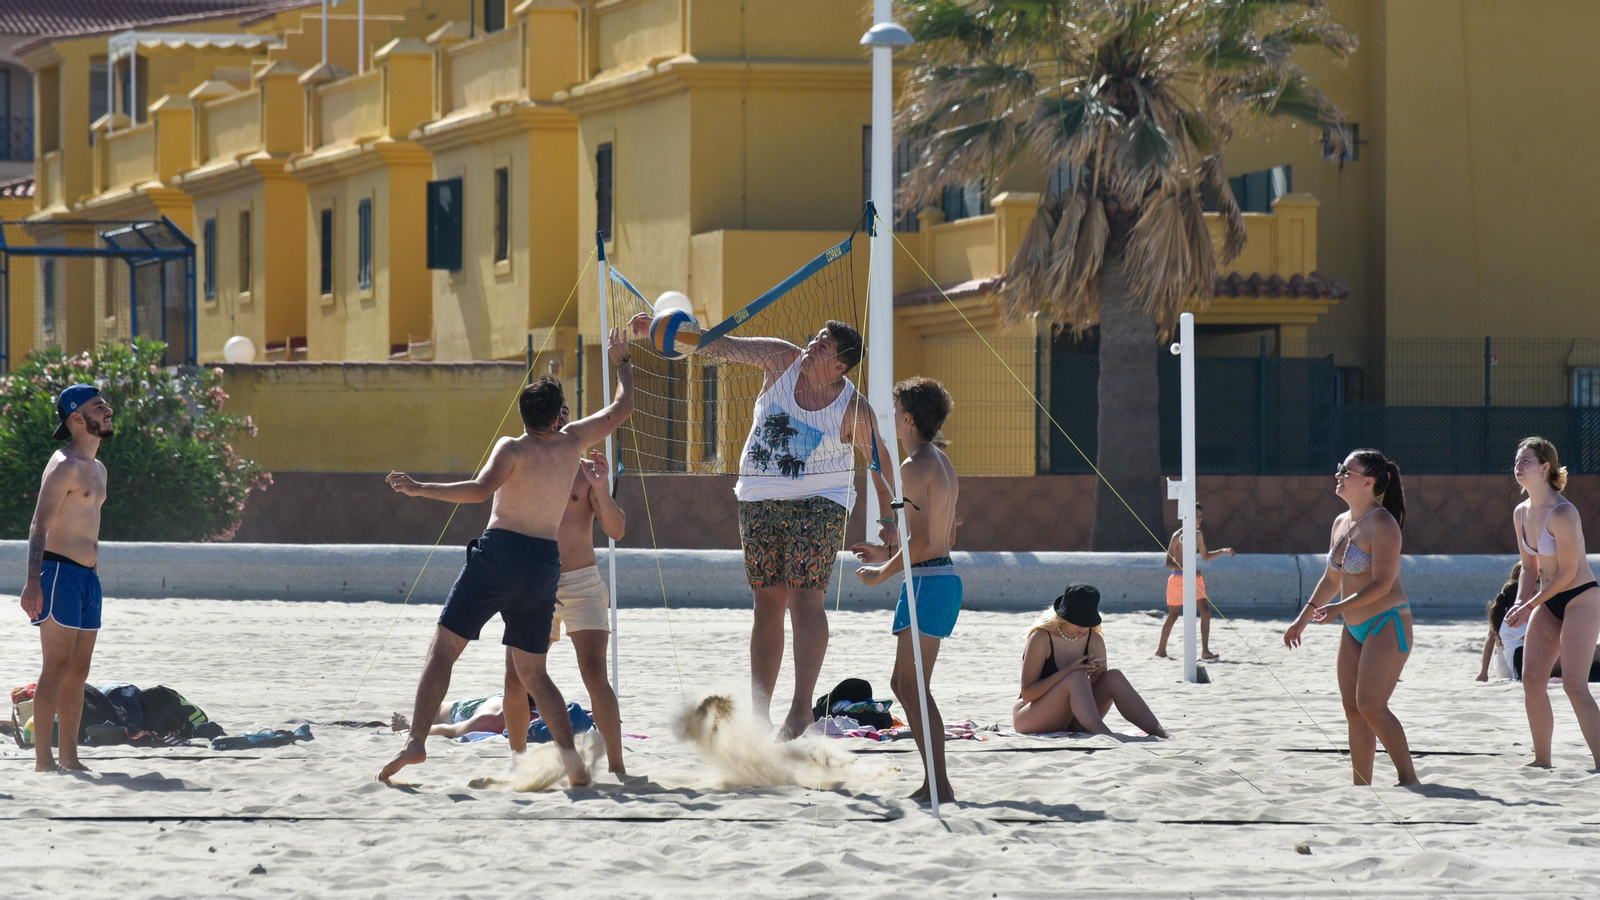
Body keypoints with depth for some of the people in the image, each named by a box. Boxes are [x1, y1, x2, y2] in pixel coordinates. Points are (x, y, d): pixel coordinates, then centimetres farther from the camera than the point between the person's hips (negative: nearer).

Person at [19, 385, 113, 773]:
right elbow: (40, 526, -19)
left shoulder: (97, 468, 18)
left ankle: (69, 756, 10)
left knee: (79, 670, 8)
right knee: (57, 666, -12)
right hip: (60, 571, -9)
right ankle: (42, 759, -13)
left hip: (89, 577, 9)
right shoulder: (64, 465, -11)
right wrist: (33, 581, -29)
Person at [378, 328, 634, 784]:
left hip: (500, 553, -4)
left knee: (442, 650, -3)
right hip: (546, 564, 4)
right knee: (531, 673, 15)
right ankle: (571, 756, 1)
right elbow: (622, 407, 24)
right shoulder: (572, 442, 11)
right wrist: (622, 362, 40)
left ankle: (417, 740, -18)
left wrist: (419, 489, -15)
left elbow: (480, 489, -19)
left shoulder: (512, 448, -1)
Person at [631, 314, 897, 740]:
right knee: (767, 602, 6)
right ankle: (759, 712, 10)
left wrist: (888, 518, -6)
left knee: (804, 598, -17)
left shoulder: (853, 408, -10)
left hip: (818, 504, -4)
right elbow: (723, 347, -2)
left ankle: (801, 706, -19)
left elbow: (879, 462, -1)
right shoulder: (782, 360, -3)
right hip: (760, 499, 4)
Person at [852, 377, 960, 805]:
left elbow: (921, 541, -20)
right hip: (945, 575, 10)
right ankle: (934, 781, 14)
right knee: (903, 683, 14)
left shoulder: (915, 467, -14)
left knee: (913, 687, -8)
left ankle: (939, 784, -13)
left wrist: (882, 573, -8)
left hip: (927, 581, -10)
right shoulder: (943, 464, 16)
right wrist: (889, 555, 24)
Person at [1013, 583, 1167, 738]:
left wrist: (1097, 675, -17)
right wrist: (1067, 671, -28)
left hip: (1069, 723, 5)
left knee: (1114, 677, -15)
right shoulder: (1041, 638, -13)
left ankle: (1158, 732, -29)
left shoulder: (1095, 641, 3)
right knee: (1077, 678, -31)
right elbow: (1027, 694, -18)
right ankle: (1099, 731, -55)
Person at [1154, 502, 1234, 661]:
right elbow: (1168, 562, -15)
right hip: (1178, 578, -6)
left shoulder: (1198, 535, 9)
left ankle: (1205, 651, -8)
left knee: (1206, 611, -8)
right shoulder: (1178, 536, -13)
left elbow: (1205, 556, 23)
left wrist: (1223, 551, 8)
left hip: (1194, 578, 6)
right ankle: (1161, 650, 18)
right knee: (1173, 615, 4)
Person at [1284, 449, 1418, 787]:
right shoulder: (1341, 523, 11)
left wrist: (1338, 608, -25)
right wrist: (1302, 619, 23)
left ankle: (1409, 779, -9)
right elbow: (1332, 578, 22)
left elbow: (1382, 584, -21)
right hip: (1355, 628, 9)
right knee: (1353, 709, 5)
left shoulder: (1383, 526, -16)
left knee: (1370, 705, -16)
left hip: (1388, 623, -9)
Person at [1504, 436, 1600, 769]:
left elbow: (1567, 574, -18)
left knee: (1573, 684, -16)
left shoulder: (1563, 513, -20)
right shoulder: (1521, 514, 6)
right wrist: (1520, 603, 0)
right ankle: (1542, 760, 10)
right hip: (1550, 603, 8)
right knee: (1532, 679, 1)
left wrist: (1530, 606, -14)